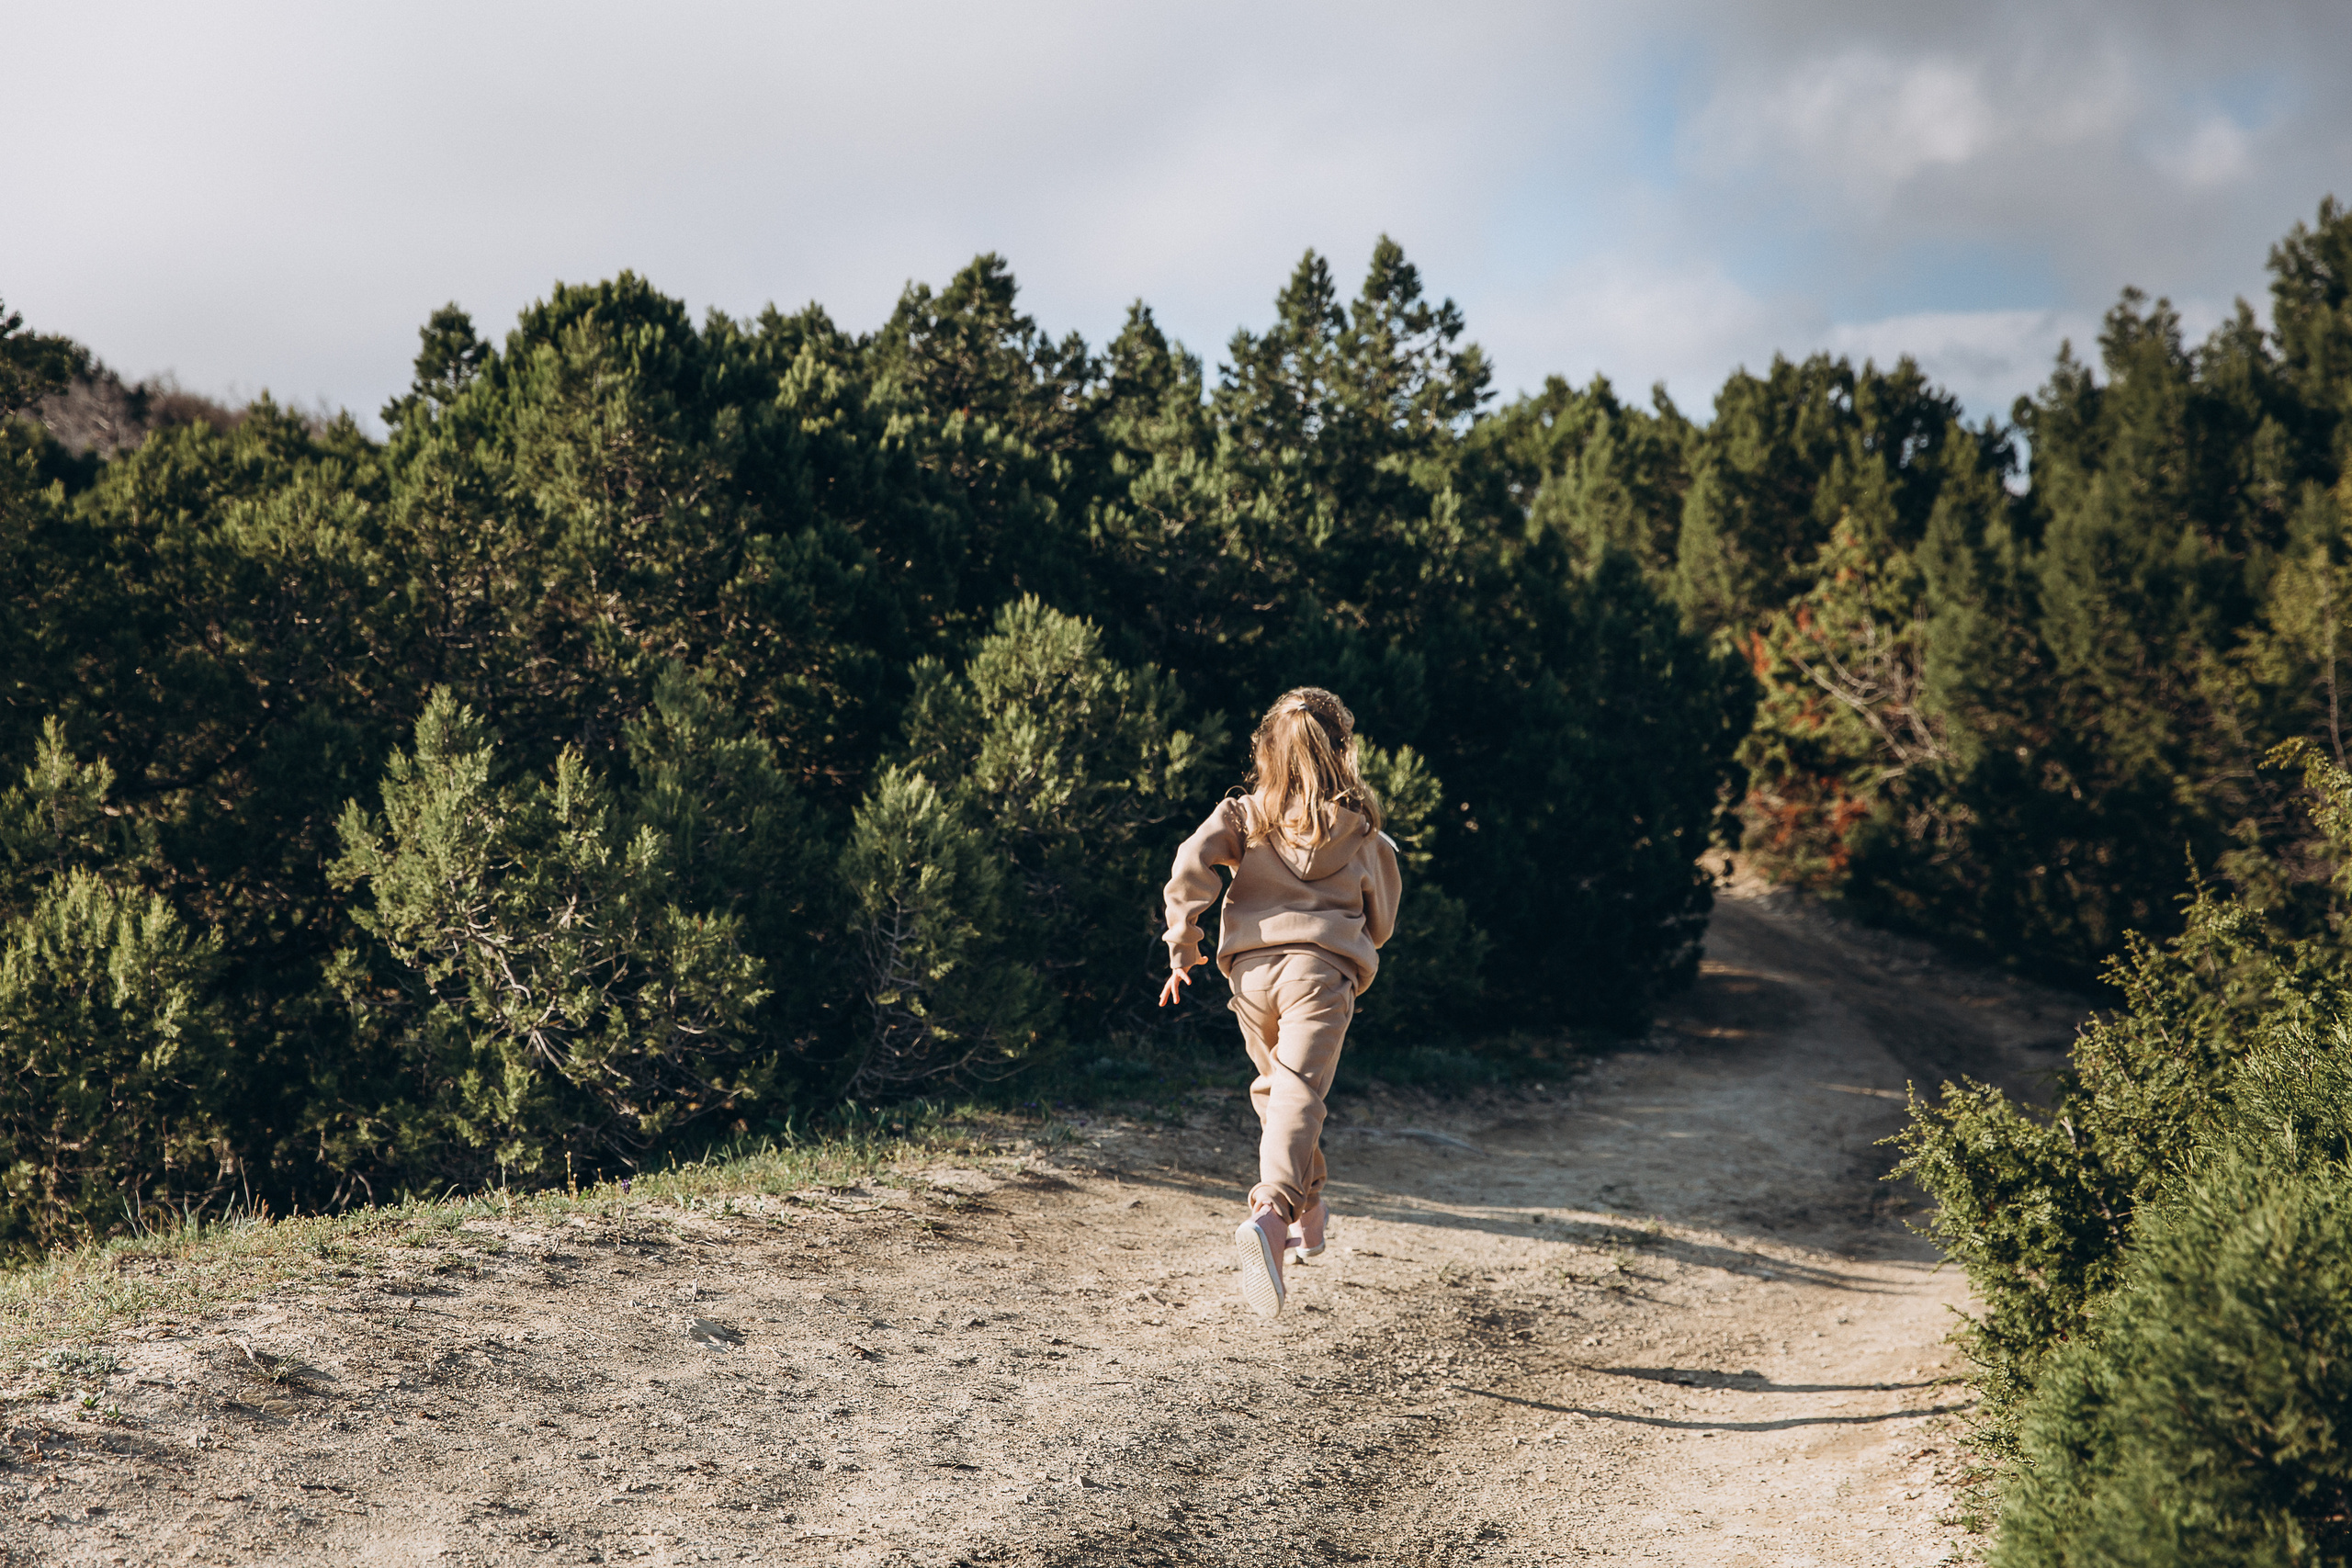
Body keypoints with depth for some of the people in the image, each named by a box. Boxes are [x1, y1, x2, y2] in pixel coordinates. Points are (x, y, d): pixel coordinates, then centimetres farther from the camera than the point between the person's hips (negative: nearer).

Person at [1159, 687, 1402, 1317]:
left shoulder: (1243, 815, 12)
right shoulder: (1362, 830, 13)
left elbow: (1190, 866, -5)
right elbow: (1380, 922, 21)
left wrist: (1182, 948, 2)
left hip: (1252, 967, 2)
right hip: (1323, 966, -2)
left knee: (1274, 1087, 24)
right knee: (1300, 1095, -16)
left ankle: (1308, 1212, 31)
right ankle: (1270, 1215, -39)